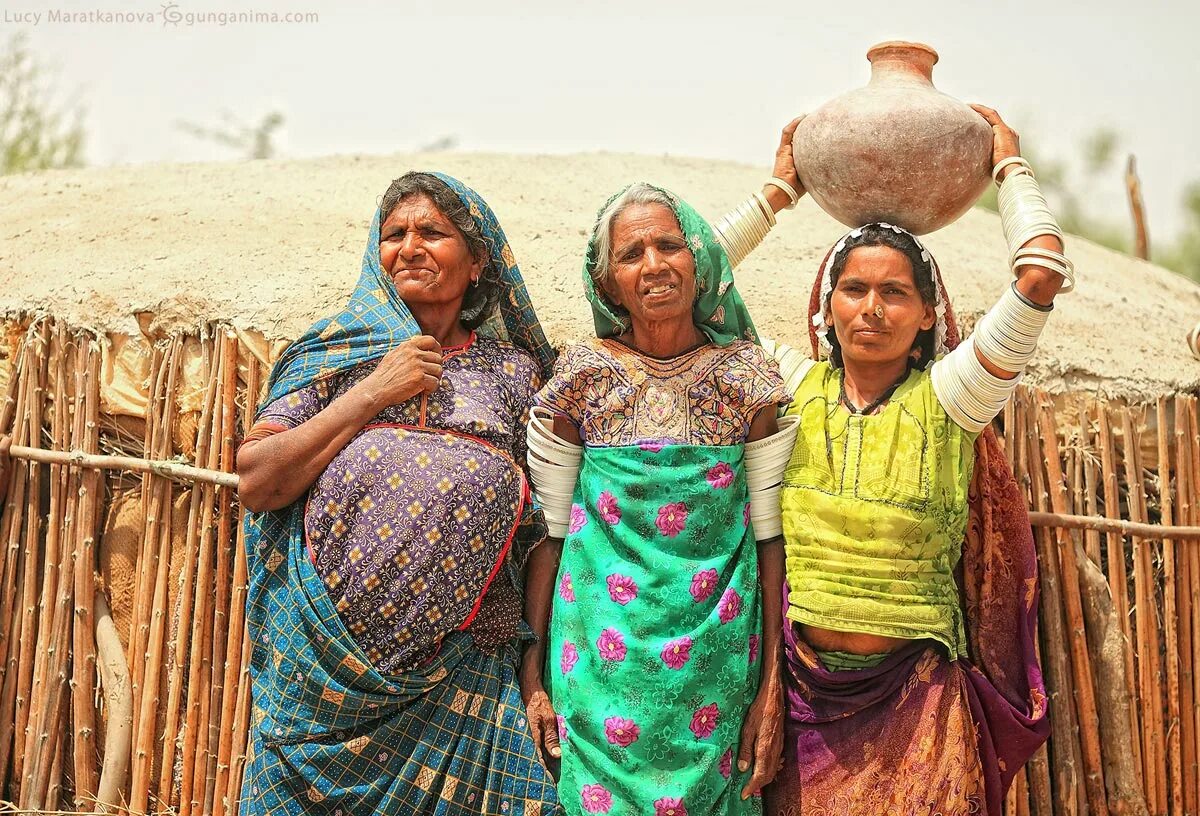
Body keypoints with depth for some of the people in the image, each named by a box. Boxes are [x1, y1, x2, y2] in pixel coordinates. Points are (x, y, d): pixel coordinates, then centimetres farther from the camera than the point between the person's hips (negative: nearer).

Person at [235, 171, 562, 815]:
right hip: (325, 644, 0)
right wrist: (372, 392, -7)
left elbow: (540, 527, 9)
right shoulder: (338, 348, 7)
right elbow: (255, 483, -3)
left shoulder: (516, 370, 8)